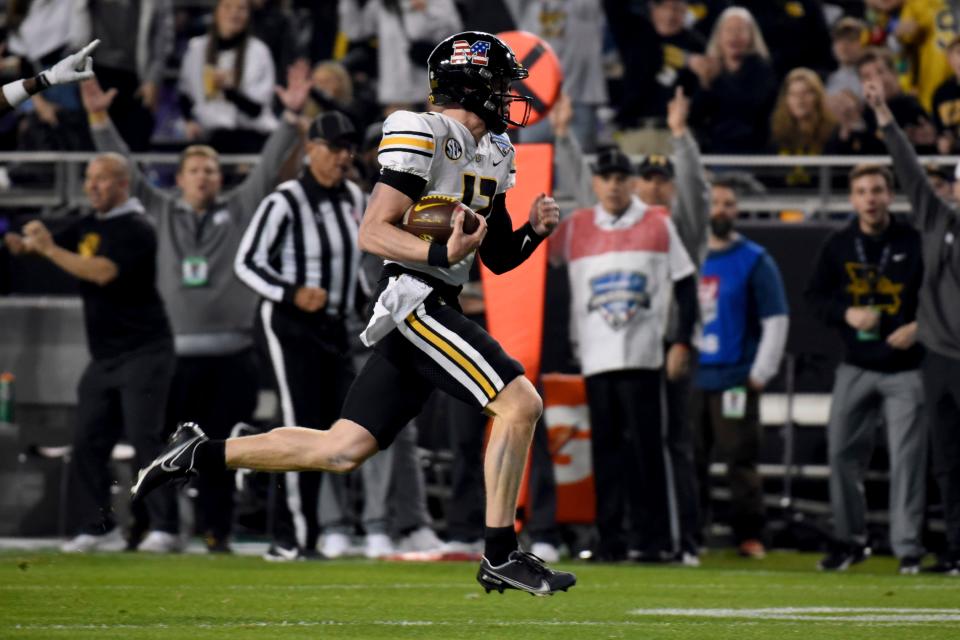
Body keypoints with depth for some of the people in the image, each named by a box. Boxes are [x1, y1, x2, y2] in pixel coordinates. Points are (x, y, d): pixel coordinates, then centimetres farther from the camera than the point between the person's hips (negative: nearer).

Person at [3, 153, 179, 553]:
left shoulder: (135, 230, -12)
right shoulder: (90, 226, 14)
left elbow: (103, 272, -25)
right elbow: (40, 245, 13)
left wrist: (49, 249, -23)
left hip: (143, 352, -8)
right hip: (104, 356, 8)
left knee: (145, 438, -12)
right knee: (88, 441, 4)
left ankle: (164, 530, -11)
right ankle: (97, 528, 8)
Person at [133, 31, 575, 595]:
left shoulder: (492, 154, 17)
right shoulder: (424, 137, -11)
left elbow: (498, 257, 23)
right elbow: (373, 233, -16)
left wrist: (534, 231, 3)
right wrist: (442, 253, -30)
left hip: (437, 312, 9)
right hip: (417, 302, -9)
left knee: (341, 451, 7)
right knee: (521, 403, -17)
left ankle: (199, 454, 17)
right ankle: (501, 556, -12)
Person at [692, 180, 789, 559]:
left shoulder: (754, 261, 2)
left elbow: (776, 321, -1)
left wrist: (760, 374, -7)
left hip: (735, 381, -3)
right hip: (688, 379, 3)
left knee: (741, 461, -6)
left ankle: (749, 537, -4)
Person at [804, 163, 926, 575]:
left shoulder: (915, 243, -3)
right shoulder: (838, 246, 5)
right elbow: (815, 296, 9)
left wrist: (919, 327, -15)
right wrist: (847, 314, -9)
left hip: (906, 369, -3)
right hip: (856, 368, 3)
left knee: (907, 456, -6)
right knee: (842, 452, 3)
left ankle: (908, 548, 0)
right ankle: (850, 541, 17)